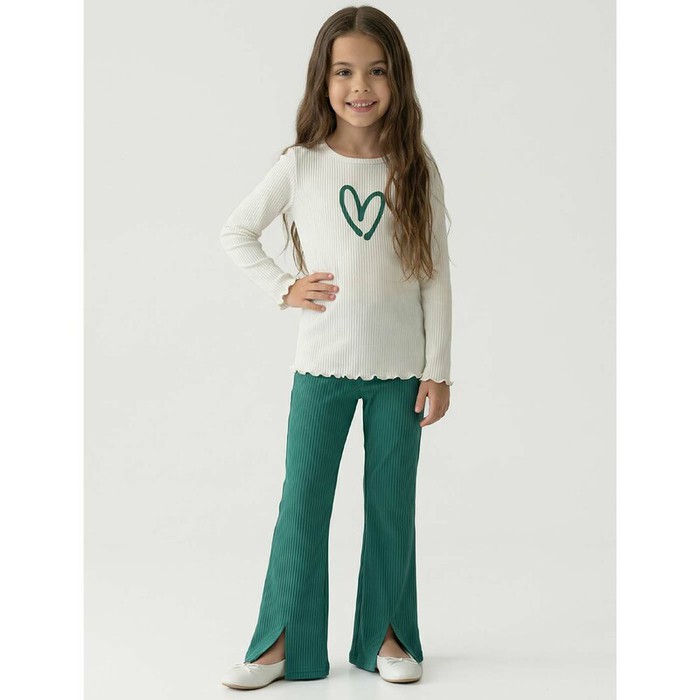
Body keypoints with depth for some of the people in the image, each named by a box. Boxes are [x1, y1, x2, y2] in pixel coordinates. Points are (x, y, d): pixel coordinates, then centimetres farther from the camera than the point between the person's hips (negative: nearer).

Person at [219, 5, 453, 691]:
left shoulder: (416, 169, -1)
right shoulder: (300, 165, -3)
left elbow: (435, 274, 1)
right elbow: (235, 232, 9)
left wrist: (438, 368, -1)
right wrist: (283, 288, -3)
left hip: (401, 367, 1)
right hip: (322, 364, 0)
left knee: (392, 504, 9)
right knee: (302, 502, 4)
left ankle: (386, 634, 24)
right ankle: (284, 642, 15)